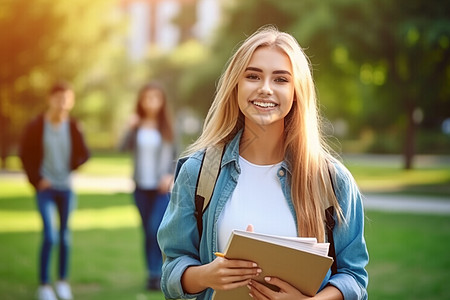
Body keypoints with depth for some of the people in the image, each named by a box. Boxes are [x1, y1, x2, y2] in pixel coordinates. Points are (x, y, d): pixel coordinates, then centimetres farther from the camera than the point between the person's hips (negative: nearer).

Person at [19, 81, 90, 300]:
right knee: (50, 236, -12)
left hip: (66, 187, 3)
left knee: (65, 236, 10)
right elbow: (25, 155, 1)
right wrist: (37, 180, -7)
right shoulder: (36, 126, -4)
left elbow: (84, 154, 7)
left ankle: (63, 281, 24)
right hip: (46, 187, -3)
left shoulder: (73, 127, 1)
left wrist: (72, 165, -13)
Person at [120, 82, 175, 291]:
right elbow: (124, 148, -9)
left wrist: (171, 175, -12)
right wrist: (131, 129, -21)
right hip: (141, 187, 3)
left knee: (156, 228, -16)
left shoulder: (168, 127, -1)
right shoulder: (137, 126, 2)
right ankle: (153, 272, 20)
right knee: (148, 232, 9)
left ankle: (156, 273, -9)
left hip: (162, 187, -3)